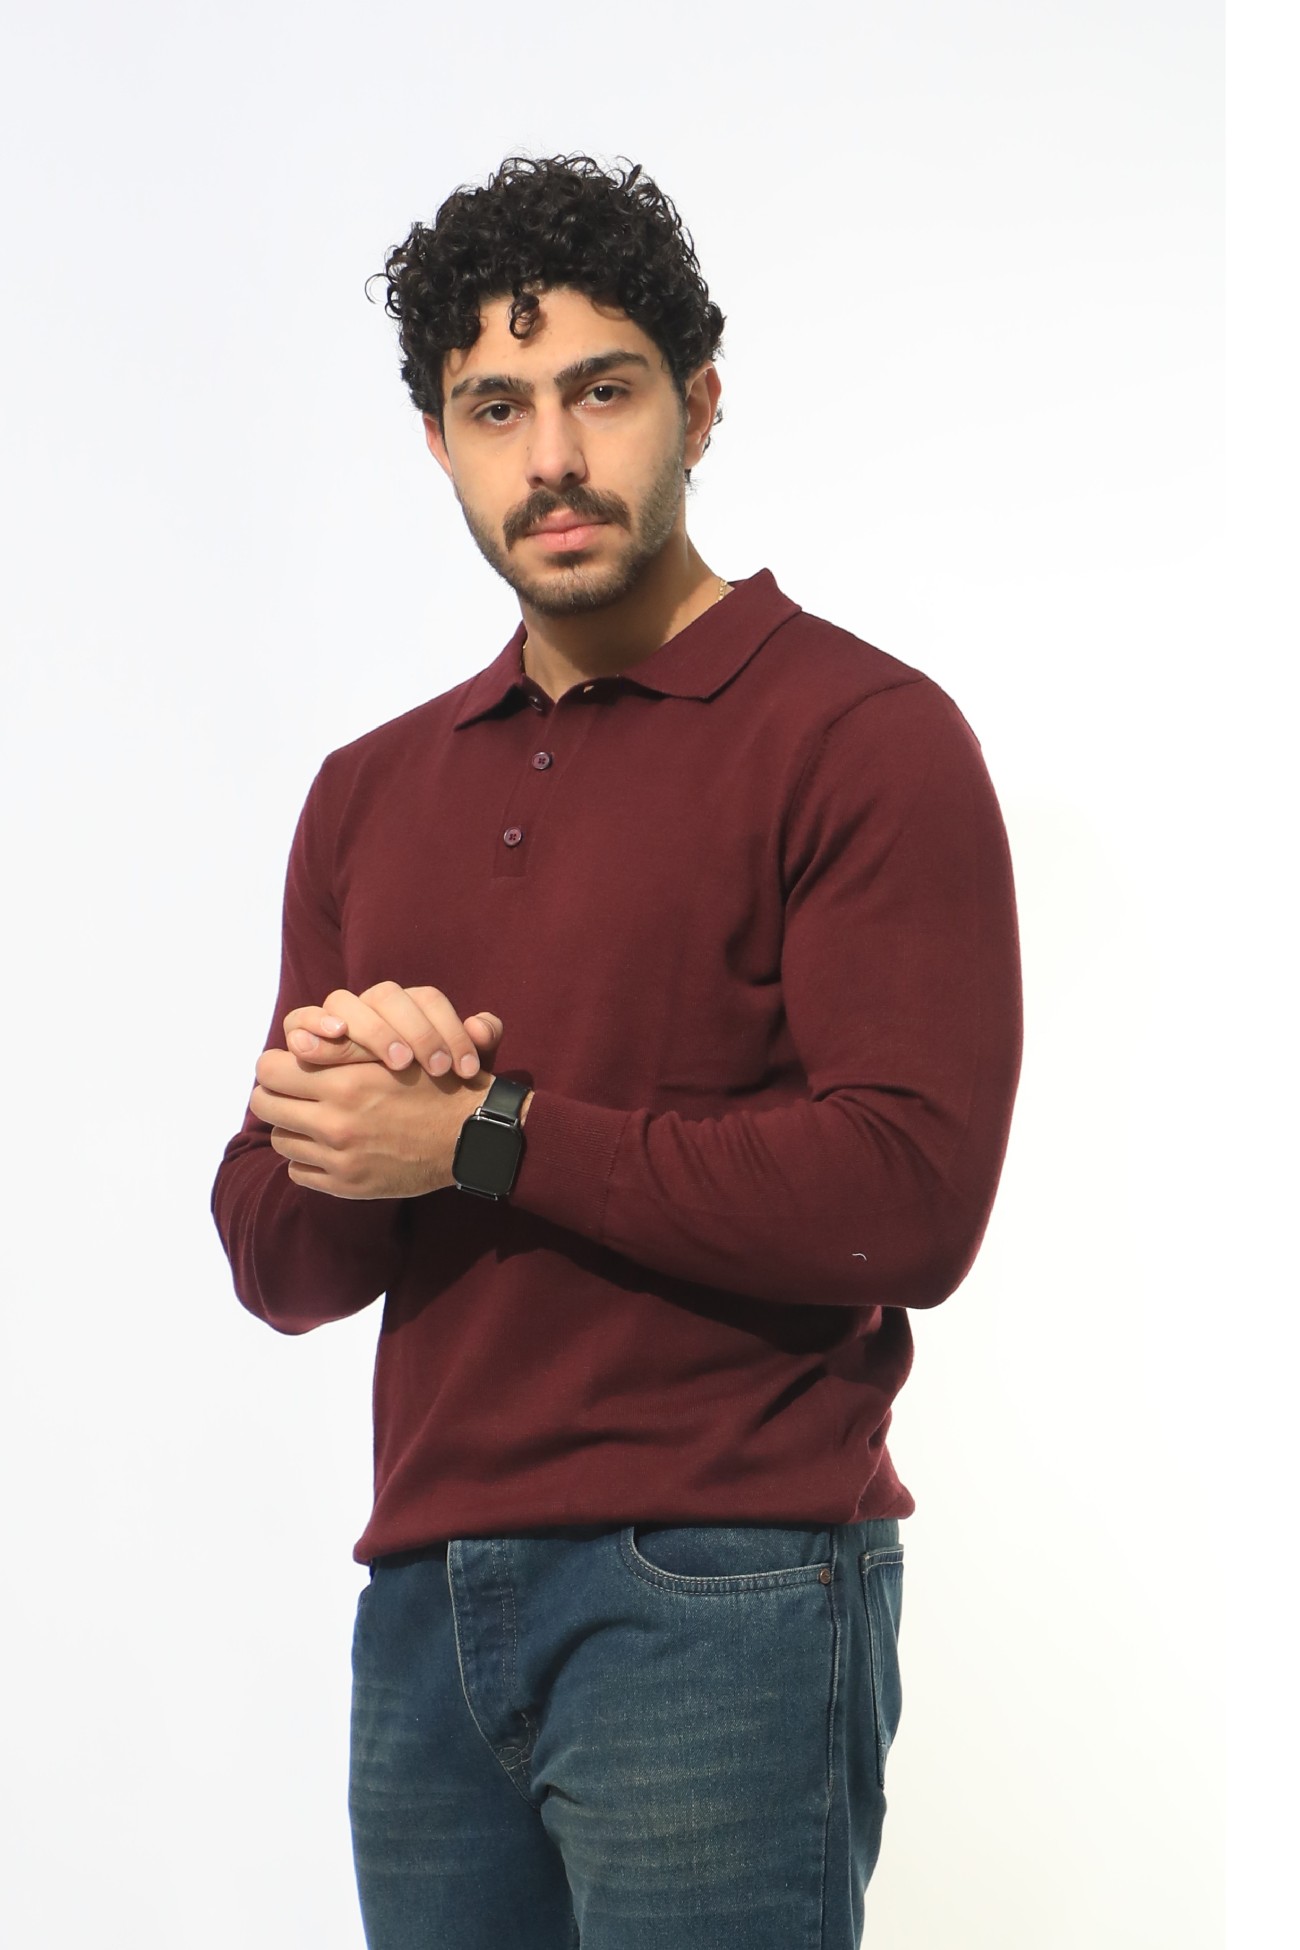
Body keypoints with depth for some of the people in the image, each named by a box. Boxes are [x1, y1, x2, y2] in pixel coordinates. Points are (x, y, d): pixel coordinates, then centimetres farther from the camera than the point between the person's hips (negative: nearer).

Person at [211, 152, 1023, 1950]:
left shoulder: (860, 737, -5)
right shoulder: (371, 794, 14)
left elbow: (910, 1199, -17)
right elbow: (278, 1263, 13)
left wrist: (481, 1136, -12)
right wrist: (343, 1126, -10)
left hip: (719, 1605, -5)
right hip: (422, 1603, 6)